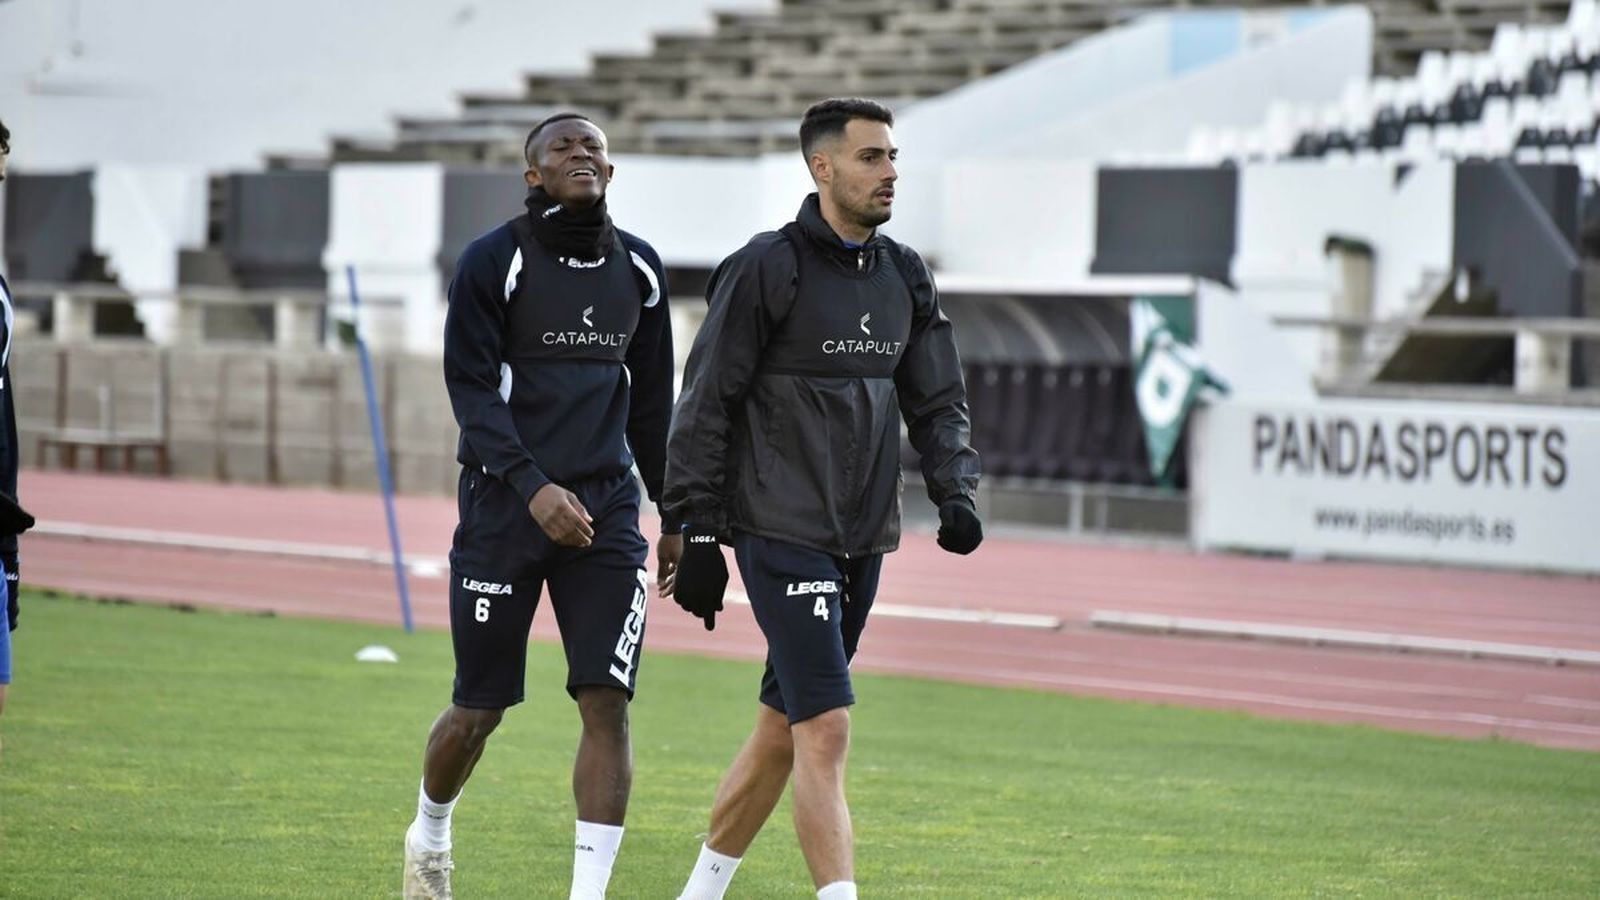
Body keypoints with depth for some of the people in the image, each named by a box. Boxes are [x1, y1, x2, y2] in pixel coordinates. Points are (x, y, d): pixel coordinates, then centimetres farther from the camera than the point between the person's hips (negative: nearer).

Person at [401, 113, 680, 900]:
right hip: (504, 505, -3)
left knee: (607, 704, -10)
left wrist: (674, 516, 19)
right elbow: (470, 390, -10)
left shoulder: (637, 269, 10)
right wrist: (534, 487, -23)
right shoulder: (493, 263, -6)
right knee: (479, 710, 5)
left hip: (605, 508, 3)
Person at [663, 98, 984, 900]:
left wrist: (954, 493, -1)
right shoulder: (765, 270, -9)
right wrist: (698, 534, -10)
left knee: (782, 729, 13)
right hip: (781, 533, -7)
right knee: (825, 728, -15)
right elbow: (705, 406, -7)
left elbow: (937, 401, 16)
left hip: (862, 542, 7)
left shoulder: (904, 278, 12)